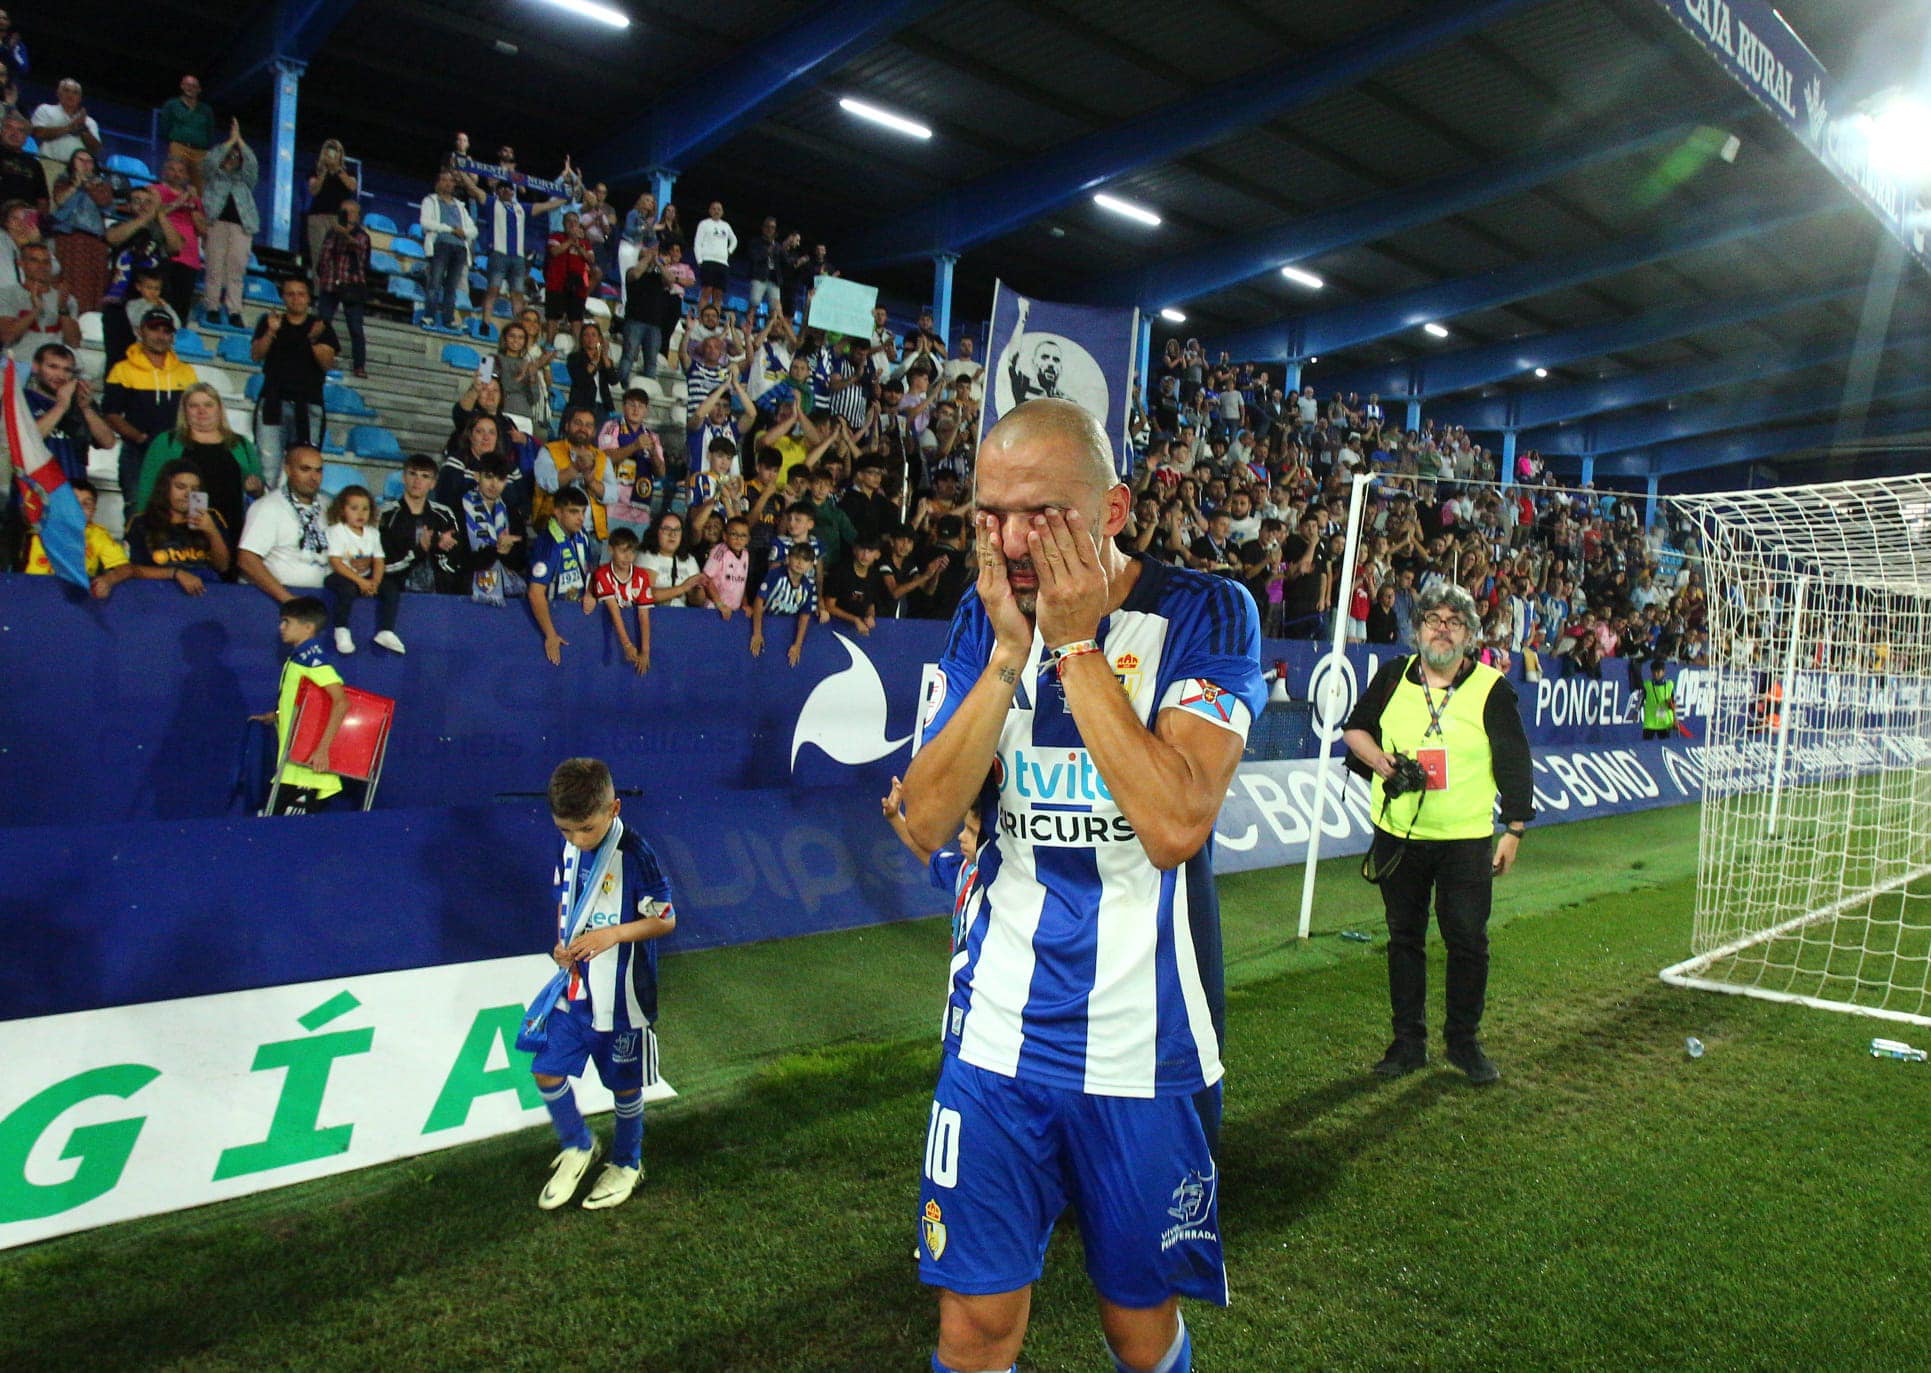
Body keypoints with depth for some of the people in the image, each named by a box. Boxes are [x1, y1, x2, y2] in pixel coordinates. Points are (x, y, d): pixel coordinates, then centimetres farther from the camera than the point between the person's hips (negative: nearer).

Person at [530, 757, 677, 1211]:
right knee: (547, 1071, 7)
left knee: (625, 1084, 13)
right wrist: (562, 942, -3)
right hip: (574, 989, 5)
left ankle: (627, 1163, 37)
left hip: (621, 997, -5)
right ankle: (577, 1148, 35)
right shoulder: (570, 848, -2)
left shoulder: (635, 856, -21)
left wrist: (613, 934, -28)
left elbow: (665, 919, -15)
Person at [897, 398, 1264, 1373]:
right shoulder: (984, 616, 1)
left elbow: (1176, 825, -24)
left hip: (1147, 1039, -2)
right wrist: (1008, 654, -16)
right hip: (999, 1029, 3)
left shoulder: (1204, 614, -11)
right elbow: (928, 821, -6)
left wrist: (1075, 645, -20)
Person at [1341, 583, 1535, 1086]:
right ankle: (1409, 1041, 21)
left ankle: (1464, 1041, 19)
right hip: (1398, 836, 2)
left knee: (1468, 941, 2)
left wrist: (1514, 830, -1)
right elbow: (1355, 728, 12)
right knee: (1404, 938, 9)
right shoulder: (1393, 677, 5)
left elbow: (1515, 765, 1)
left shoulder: (1492, 689, -1)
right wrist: (1383, 763, -7)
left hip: (1466, 840, -2)